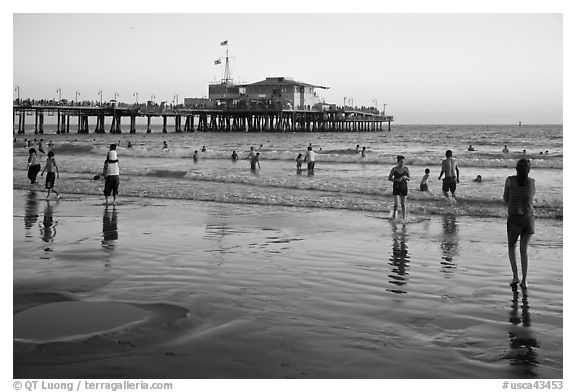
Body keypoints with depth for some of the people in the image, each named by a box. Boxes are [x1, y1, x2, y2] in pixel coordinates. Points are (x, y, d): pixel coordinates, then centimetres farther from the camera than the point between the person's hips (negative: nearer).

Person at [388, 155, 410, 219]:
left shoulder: (406, 169, -2)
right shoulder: (394, 169, -7)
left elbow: (409, 179, 4)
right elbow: (389, 178, -4)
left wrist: (406, 177, -19)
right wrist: (397, 180, -19)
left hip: (404, 187, 1)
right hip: (396, 187, -1)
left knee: (403, 203, 3)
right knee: (396, 203, -9)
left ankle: (404, 217, 12)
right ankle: (395, 212, 20)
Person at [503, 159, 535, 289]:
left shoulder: (510, 180, -4)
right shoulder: (533, 182, 2)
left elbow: (506, 200, 5)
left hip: (514, 218, -2)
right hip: (528, 218, 2)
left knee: (511, 247, 17)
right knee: (524, 250, 9)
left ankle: (515, 276, 4)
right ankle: (524, 280, 3)